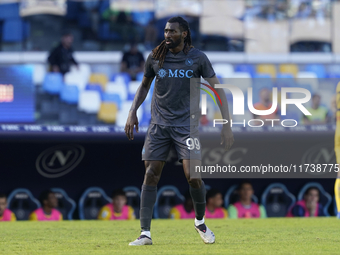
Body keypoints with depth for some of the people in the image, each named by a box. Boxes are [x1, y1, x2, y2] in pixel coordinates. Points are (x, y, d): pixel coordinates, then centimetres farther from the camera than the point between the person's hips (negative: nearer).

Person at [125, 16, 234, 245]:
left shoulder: (197, 58, -4)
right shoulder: (155, 57, 3)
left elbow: (218, 89, -1)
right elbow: (144, 86, 19)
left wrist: (226, 125, -7)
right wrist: (133, 112, 6)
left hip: (187, 124, -2)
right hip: (159, 124, 2)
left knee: (193, 175, -13)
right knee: (151, 175, -5)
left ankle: (200, 222, 14)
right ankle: (145, 233, -2)